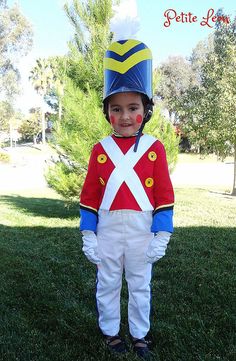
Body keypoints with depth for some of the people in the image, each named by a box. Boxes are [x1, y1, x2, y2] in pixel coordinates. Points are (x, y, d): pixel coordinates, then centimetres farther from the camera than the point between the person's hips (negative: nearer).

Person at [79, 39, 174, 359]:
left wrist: (161, 237, -8)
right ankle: (110, 331, 37)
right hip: (107, 230, 1)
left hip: (142, 231, 0)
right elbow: (89, 197, -1)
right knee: (107, 285, 15)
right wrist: (88, 235, -3)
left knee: (140, 287, 16)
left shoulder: (155, 148, -6)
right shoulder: (100, 150, -3)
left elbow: (165, 197, -5)